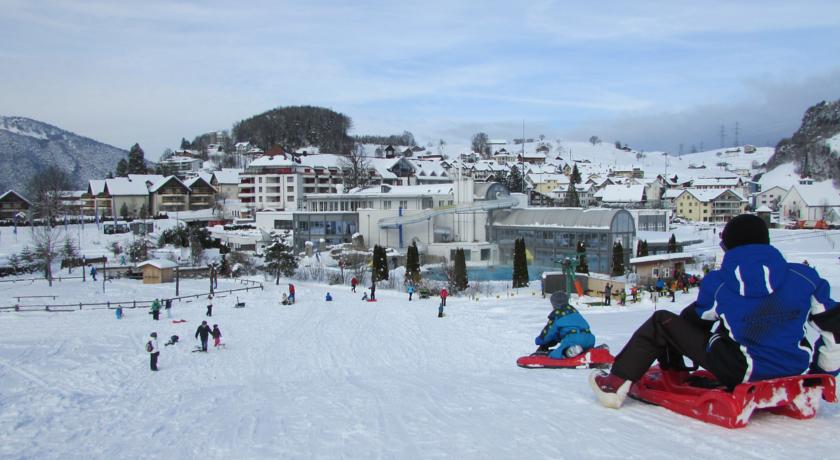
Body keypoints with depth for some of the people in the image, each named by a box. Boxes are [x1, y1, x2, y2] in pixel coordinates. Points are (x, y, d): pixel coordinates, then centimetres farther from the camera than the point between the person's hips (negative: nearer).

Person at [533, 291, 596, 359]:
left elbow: (549, 330, 10)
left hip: (572, 339, -7)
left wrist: (539, 340, 28)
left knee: (554, 355, -10)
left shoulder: (556, 313, 7)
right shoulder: (574, 310, 27)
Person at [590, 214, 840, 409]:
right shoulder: (804, 277, -1)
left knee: (662, 323, 9)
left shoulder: (717, 283, -3)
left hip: (741, 375, -3)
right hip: (794, 374, 3)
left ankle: (616, 384, 7)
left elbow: (693, 320, 12)